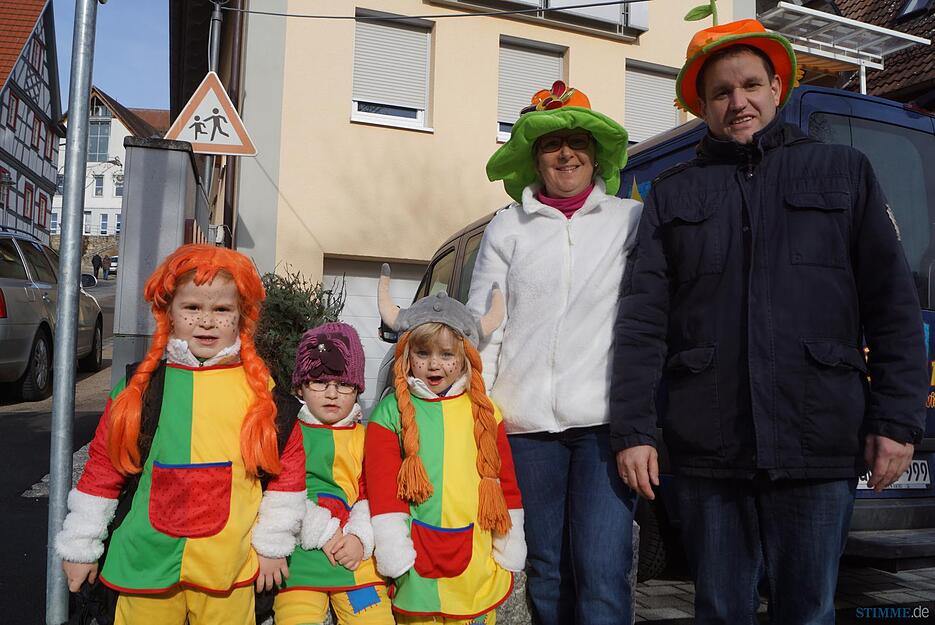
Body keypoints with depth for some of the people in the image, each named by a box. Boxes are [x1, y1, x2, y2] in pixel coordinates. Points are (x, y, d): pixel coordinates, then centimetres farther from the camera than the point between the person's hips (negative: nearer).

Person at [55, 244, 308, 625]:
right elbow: (103, 464, 6)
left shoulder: (261, 388, -3)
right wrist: (80, 545, 10)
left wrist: (273, 542, 4)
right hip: (146, 564, 1)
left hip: (228, 569, 0)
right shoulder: (140, 384, -1)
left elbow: (288, 463, 2)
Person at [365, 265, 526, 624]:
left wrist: (509, 546, 9)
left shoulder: (483, 410, 5)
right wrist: (392, 550, -8)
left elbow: (503, 477, 9)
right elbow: (382, 484, -4)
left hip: (477, 556, 2)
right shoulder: (391, 411, -2)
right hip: (418, 559, -2)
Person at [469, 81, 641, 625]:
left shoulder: (631, 220, 9)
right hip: (528, 421, 2)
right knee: (547, 574, 10)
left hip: (607, 417, -1)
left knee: (602, 570, -8)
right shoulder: (508, 228, 12)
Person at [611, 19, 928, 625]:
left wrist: (899, 418, -2)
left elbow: (892, 302, 6)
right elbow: (642, 318, 4)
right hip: (708, 450, 1)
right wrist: (633, 429, -4)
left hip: (819, 444, 0)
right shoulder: (673, 193, 11)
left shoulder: (842, 170, 11)